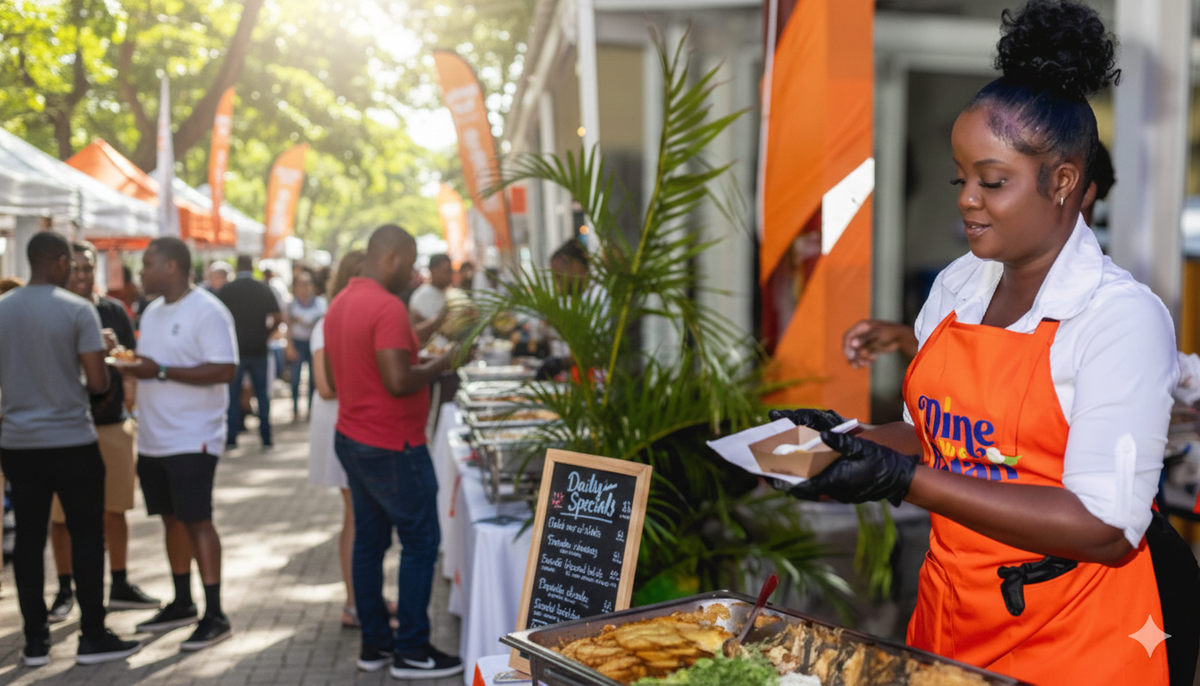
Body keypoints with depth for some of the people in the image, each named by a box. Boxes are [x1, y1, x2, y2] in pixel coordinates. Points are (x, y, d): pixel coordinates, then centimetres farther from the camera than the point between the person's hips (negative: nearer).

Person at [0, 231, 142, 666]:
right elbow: (97, 382, -12)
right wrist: (99, 355, 8)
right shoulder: (78, 310, -11)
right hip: (71, 441, -4)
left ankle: (35, 642, 16)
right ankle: (93, 637, 11)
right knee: (87, 537, 5)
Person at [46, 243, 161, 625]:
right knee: (62, 514, 5)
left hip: (112, 423, 3)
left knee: (114, 510, 10)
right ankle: (65, 590, 20)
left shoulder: (114, 311, 7)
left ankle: (119, 586, 23)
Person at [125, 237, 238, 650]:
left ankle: (215, 616, 0)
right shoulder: (152, 312, 14)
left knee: (197, 520, -6)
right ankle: (182, 604, 25)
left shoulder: (207, 311, -13)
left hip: (192, 439, -8)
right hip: (153, 439, 8)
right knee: (171, 518, 14)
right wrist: (133, 364, -1)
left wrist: (160, 372, -24)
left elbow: (224, 370, -22)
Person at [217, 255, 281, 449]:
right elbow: (278, 319, 0)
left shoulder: (227, 290, -3)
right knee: (262, 394, 8)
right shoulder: (265, 289, 2)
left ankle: (231, 438, 7)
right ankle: (266, 438, 8)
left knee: (233, 394, 6)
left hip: (235, 348, -1)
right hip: (259, 349, 1)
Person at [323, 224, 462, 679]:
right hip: (392, 446, -9)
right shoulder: (387, 306, -19)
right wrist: (442, 363, -11)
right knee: (421, 542, 1)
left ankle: (374, 643, 22)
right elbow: (399, 381, -26)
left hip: (351, 438, 9)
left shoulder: (339, 304, 10)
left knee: (369, 540, 14)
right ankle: (411, 651, 6)